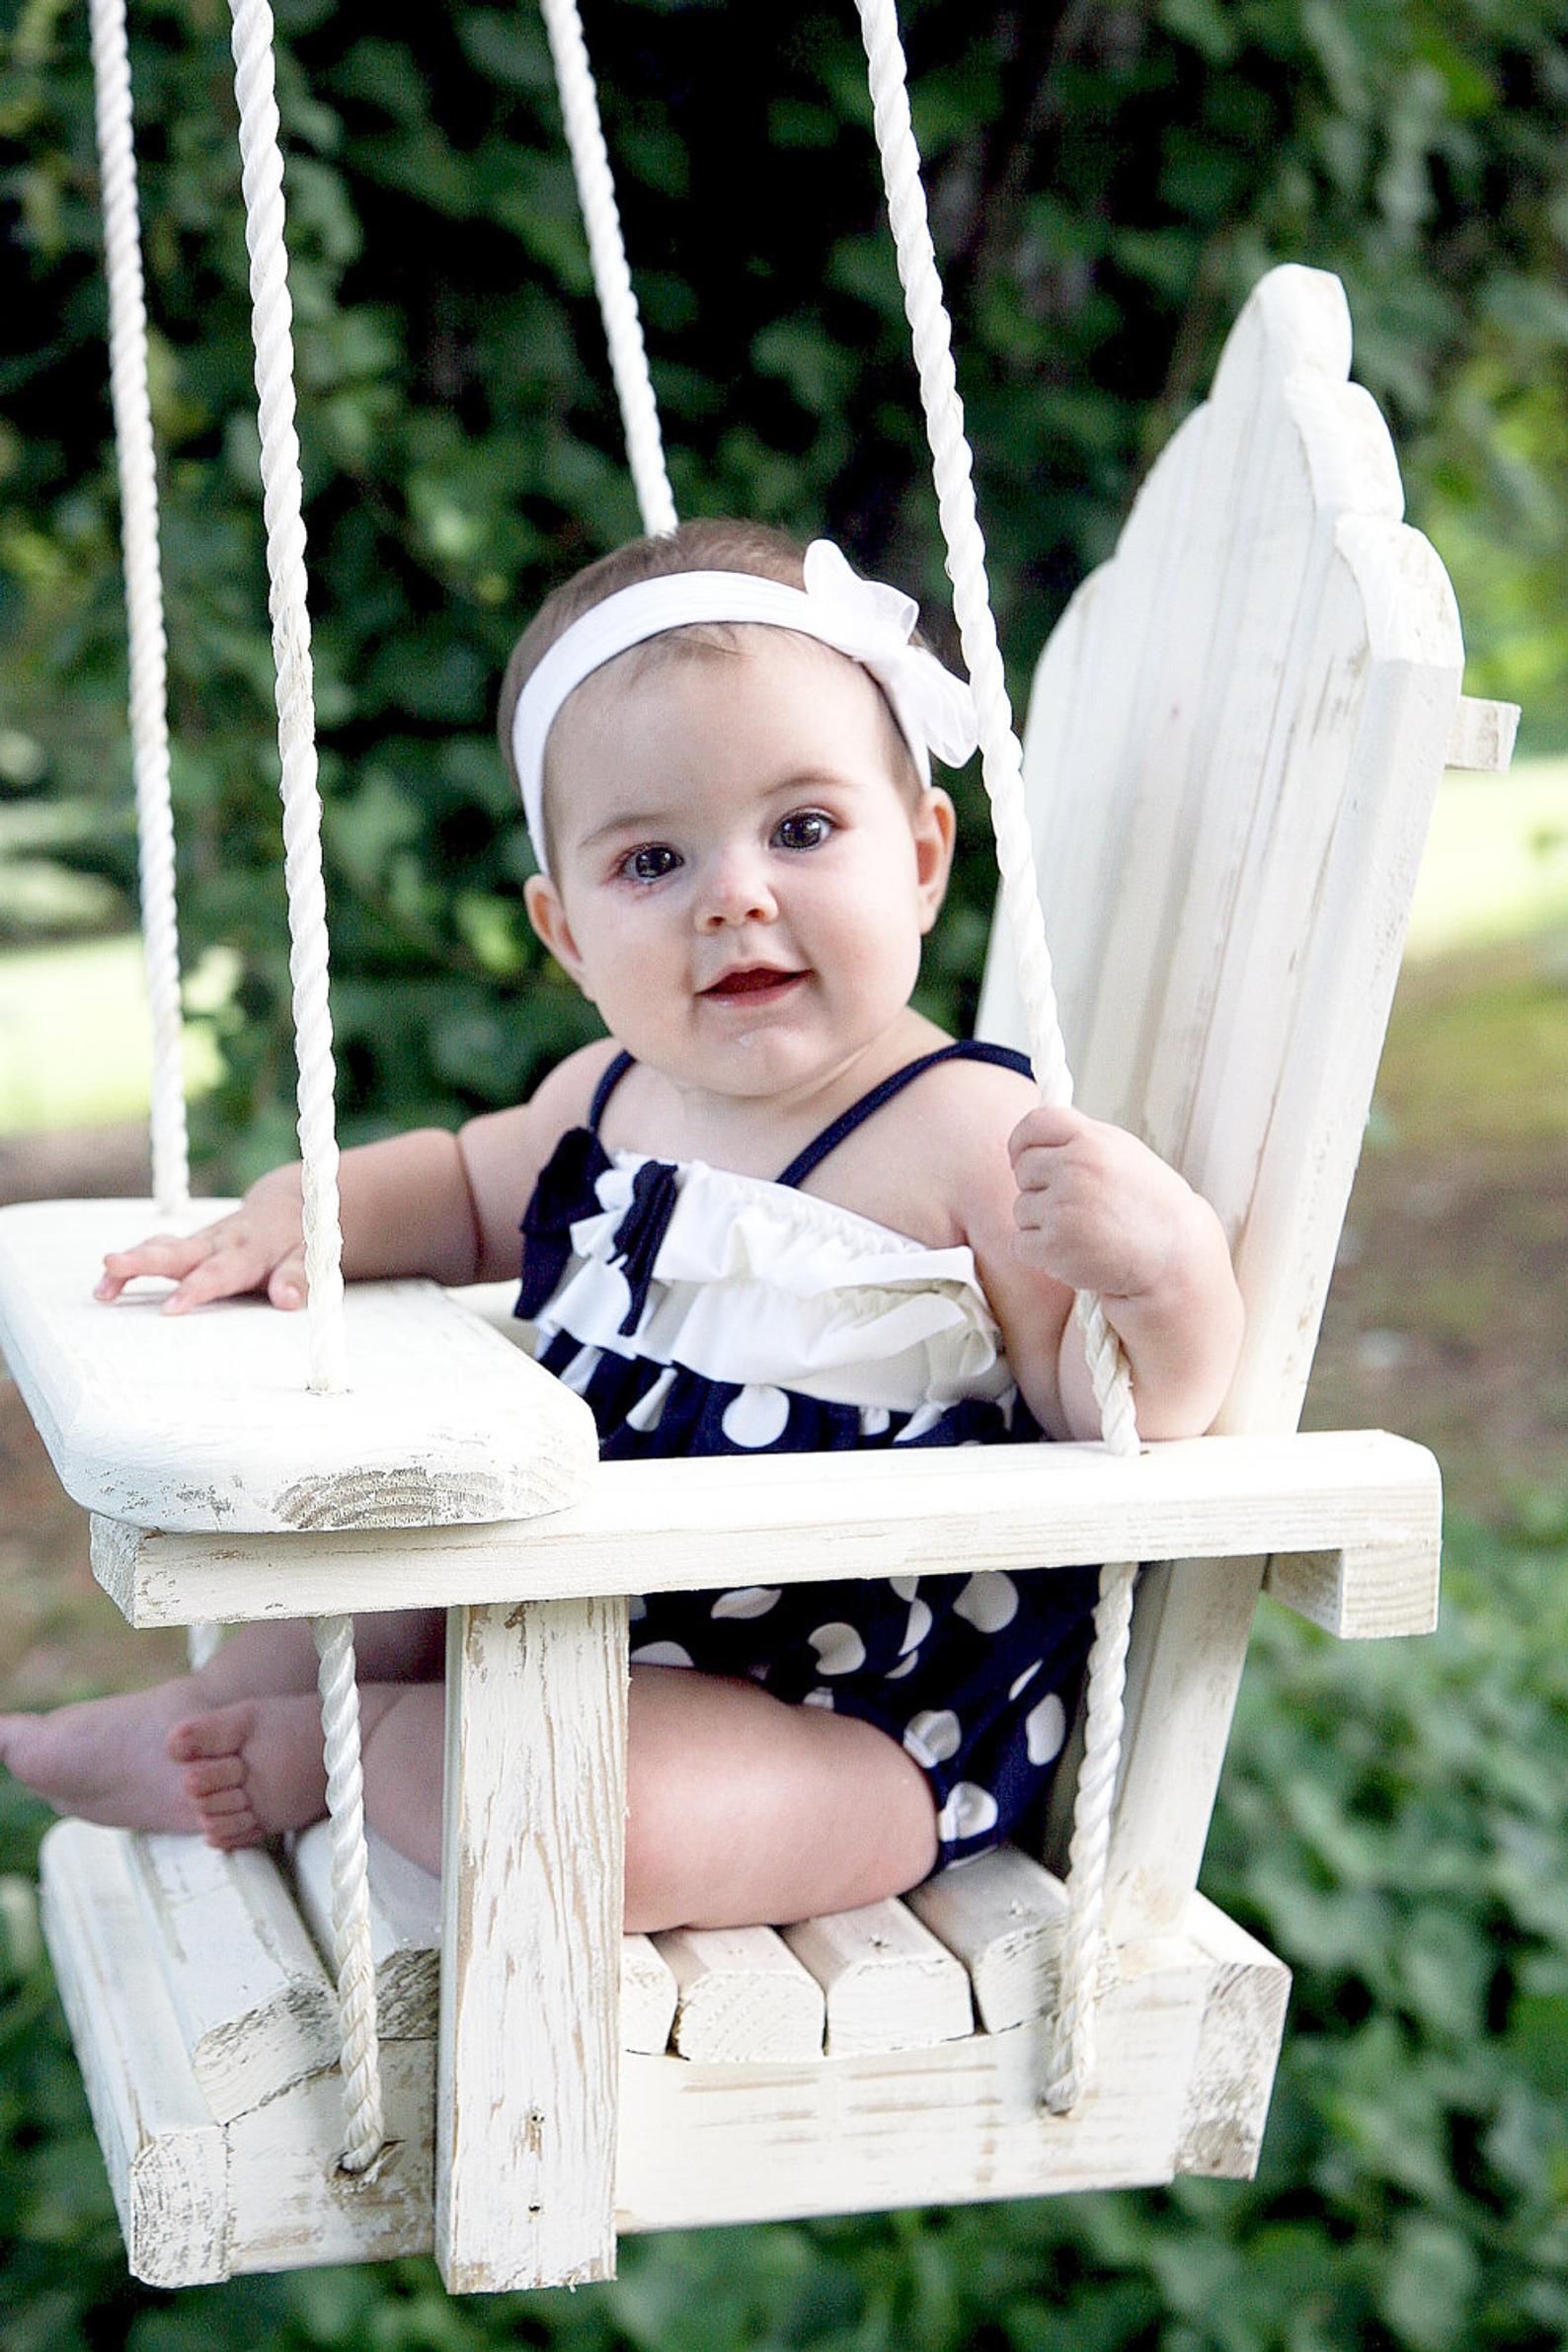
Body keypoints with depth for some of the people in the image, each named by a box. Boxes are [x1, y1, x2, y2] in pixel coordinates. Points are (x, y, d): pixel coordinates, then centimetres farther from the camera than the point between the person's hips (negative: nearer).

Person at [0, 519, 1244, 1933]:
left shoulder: (972, 1139, -21)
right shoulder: (609, 1098, 3)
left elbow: (1120, 1422, -21)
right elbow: (469, 1191, 25)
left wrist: (1169, 1273, -42)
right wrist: (301, 1212, 6)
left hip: (859, 1728, -7)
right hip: (587, 1614, 8)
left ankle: (358, 1752, 0)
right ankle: (211, 1710, 45)